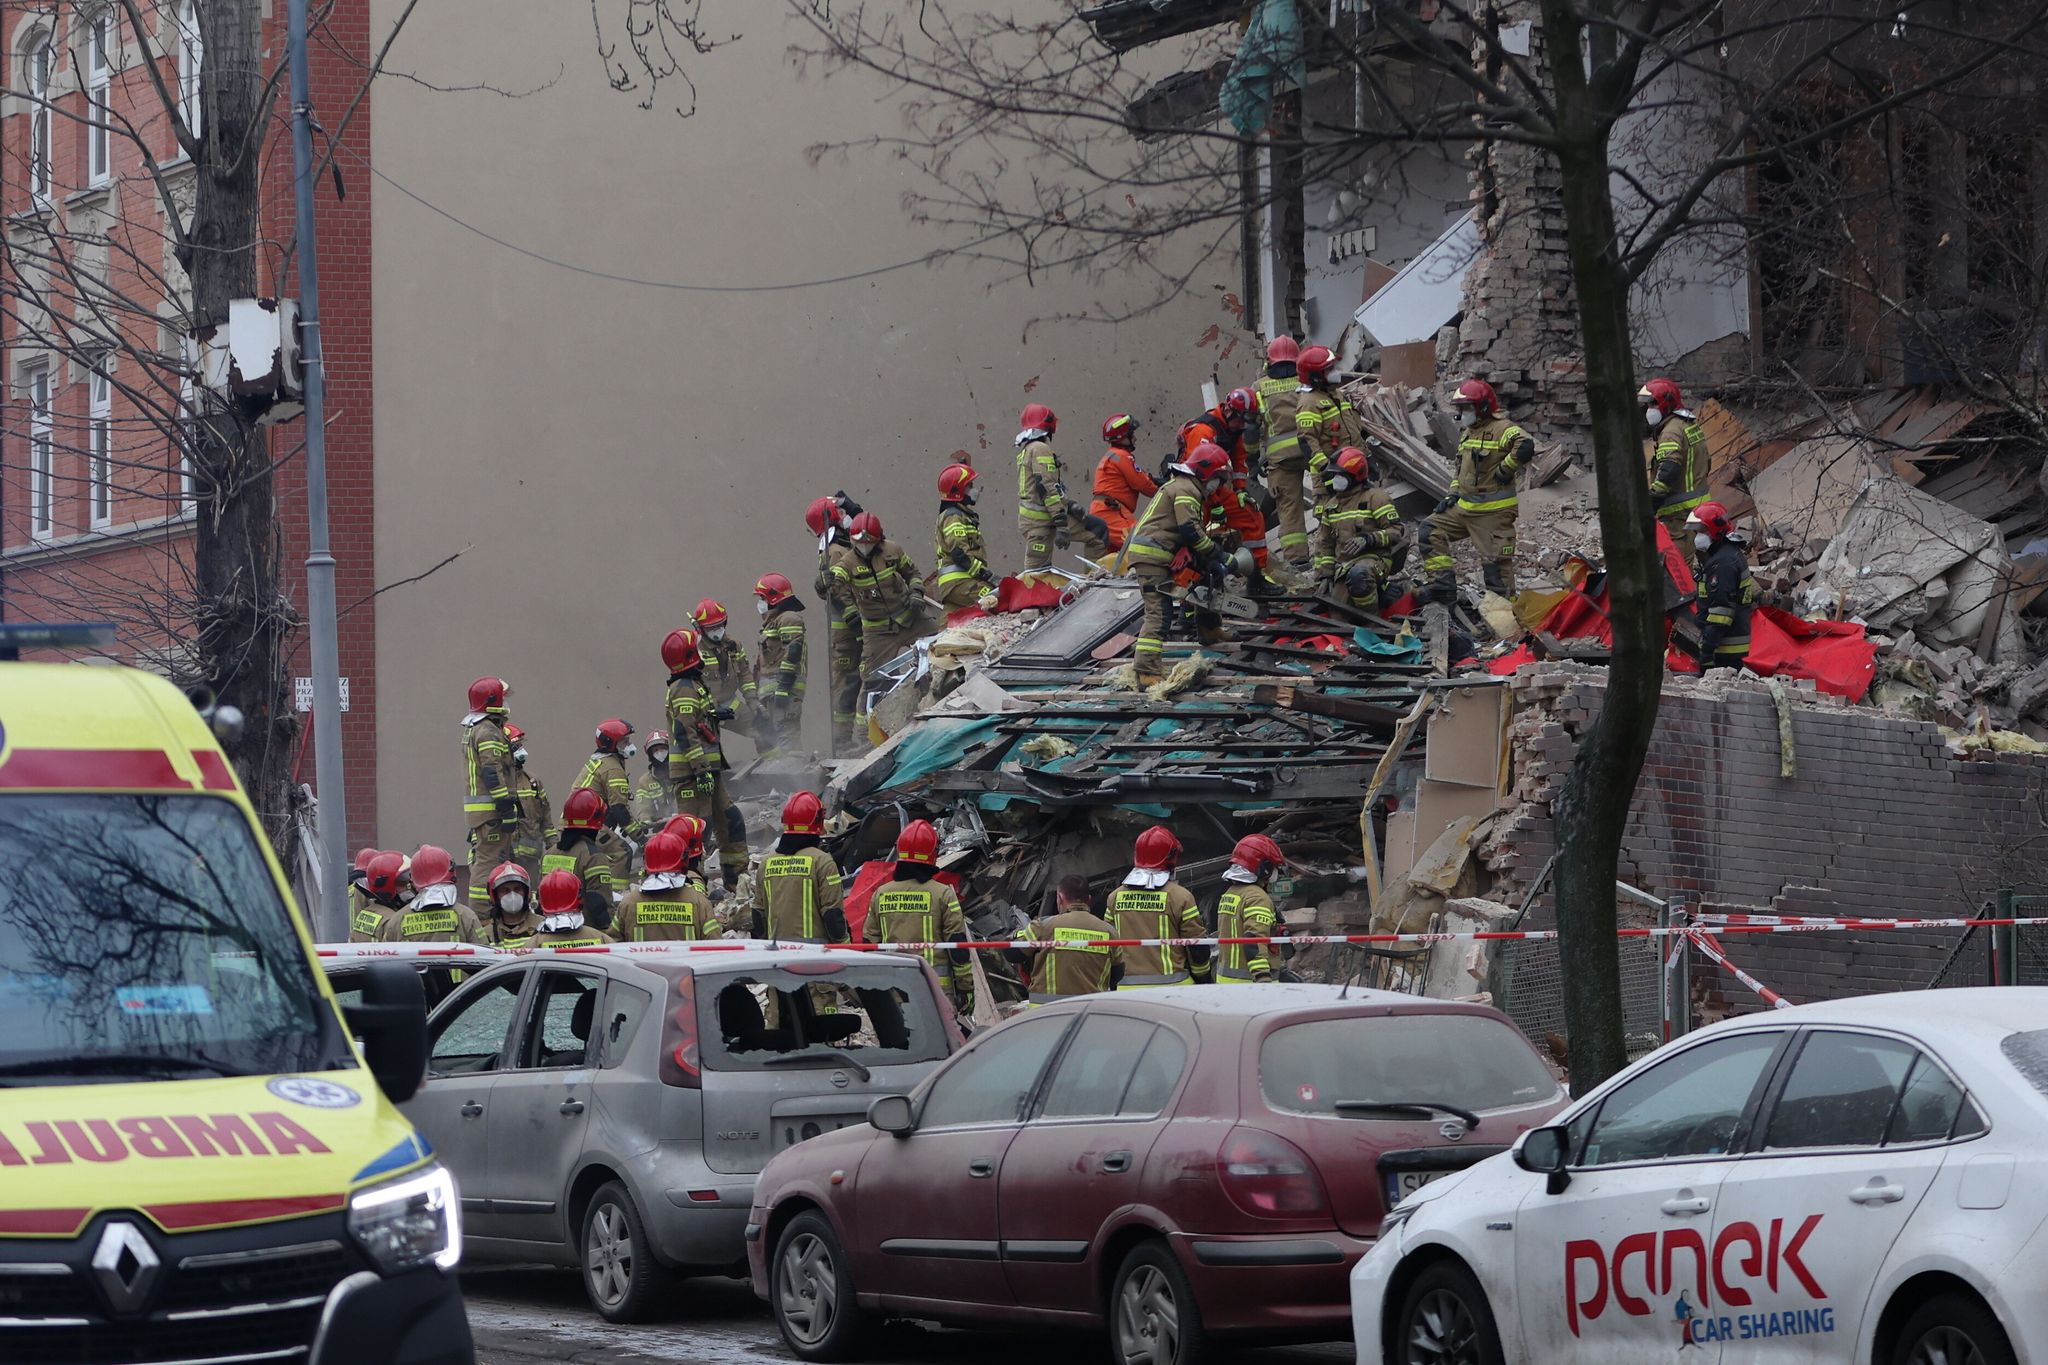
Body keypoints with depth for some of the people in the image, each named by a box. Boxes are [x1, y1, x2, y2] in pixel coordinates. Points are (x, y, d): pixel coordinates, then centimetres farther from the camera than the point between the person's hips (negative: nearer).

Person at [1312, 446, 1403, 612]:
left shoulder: (1375, 497, -3)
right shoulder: (1331, 505, 17)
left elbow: (1395, 531, -8)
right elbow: (1324, 542, 22)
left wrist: (1368, 540, -22)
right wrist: (1325, 573, 12)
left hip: (1373, 558, -6)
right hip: (1343, 565, 6)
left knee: (1358, 575, -42)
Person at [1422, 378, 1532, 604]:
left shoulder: (1501, 429, -13)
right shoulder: (1467, 433, 17)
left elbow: (1525, 447, -31)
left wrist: (1505, 470, -21)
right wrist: (1453, 494, 15)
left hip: (1493, 511, -9)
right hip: (1465, 507, 9)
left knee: (1496, 559, -7)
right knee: (1431, 532, 6)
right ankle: (1443, 585, 5)